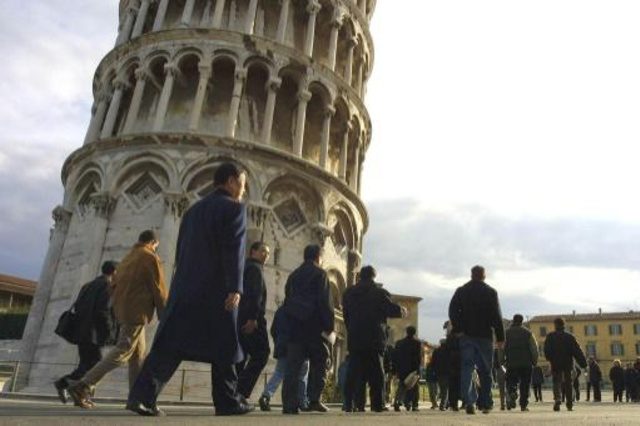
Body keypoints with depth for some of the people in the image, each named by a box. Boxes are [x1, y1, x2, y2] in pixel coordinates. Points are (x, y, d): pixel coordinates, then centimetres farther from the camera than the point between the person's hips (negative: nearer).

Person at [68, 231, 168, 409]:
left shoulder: (127, 259, 21)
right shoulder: (150, 258, -4)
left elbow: (115, 286, 19)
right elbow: (159, 290, -7)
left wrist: (117, 309, 21)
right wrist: (165, 318, -1)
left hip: (122, 311, 9)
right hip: (137, 312, -9)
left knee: (138, 355, 10)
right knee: (122, 351, -10)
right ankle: (82, 386, -16)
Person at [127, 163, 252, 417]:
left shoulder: (193, 209, 20)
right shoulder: (234, 208, -2)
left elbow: (181, 251, 20)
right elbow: (234, 250, -14)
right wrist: (235, 288, -19)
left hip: (185, 288, 6)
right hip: (216, 290, -6)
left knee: (170, 345, 3)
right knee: (223, 347, 5)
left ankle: (142, 395, -7)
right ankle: (228, 401, 14)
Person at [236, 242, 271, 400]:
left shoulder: (243, 268, 26)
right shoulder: (255, 268, -3)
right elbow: (255, 294, -16)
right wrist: (253, 317, -24)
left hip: (239, 319, 9)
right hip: (250, 319, -9)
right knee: (261, 354, -8)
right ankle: (241, 393, -16)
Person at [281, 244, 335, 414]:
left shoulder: (293, 275, 18)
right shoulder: (319, 273, -1)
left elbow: (287, 301, 18)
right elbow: (325, 302, -9)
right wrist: (329, 327, -5)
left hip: (294, 325, 5)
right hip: (314, 325, -5)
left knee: (293, 365, 3)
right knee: (319, 362, 6)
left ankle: (289, 404, -1)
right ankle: (314, 399, -1)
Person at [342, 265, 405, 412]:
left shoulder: (348, 293, 11)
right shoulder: (379, 292, -4)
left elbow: (346, 316, 16)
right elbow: (391, 309, -4)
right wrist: (402, 311, 16)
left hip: (354, 338, 4)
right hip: (374, 338, -3)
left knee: (354, 370, 5)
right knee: (376, 371, 4)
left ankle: (350, 403, 0)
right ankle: (378, 404, 2)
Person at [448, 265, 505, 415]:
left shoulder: (461, 291, 6)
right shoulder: (491, 292, 2)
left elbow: (452, 311, -3)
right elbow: (497, 316, -2)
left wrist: (458, 329, -2)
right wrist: (500, 337, 0)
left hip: (466, 335, 1)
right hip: (485, 335, -1)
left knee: (467, 368, -1)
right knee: (485, 370, 9)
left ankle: (469, 401, -15)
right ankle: (485, 403, 13)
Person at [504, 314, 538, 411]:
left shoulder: (507, 332, 3)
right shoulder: (528, 332, 4)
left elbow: (502, 347, 0)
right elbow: (534, 347, 0)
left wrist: (501, 359, 8)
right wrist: (534, 360, 7)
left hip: (511, 363, 0)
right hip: (526, 363, 0)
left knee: (511, 381, 6)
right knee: (525, 384, 7)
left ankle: (512, 394, -24)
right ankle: (523, 405, 6)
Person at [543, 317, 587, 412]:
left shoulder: (550, 336, 1)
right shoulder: (569, 336, 3)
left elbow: (547, 351, -3)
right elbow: (577, 350, -3)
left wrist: (550, 359, 12)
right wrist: (583, 362, -3)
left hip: (555, 364, -1)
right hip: (568, 363, 1)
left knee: (557, 382, 2)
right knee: (568, 383, 11)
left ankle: (557, 398, -23)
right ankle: (570, 404, 11)